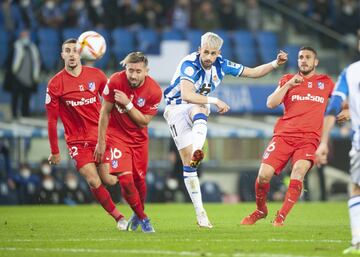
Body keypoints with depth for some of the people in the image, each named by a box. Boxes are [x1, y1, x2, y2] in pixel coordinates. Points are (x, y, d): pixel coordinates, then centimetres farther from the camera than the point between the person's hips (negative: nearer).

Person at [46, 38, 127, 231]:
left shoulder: (96, 75, -1)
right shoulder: (55, 84, -6)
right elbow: (52, 120, 1)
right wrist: (54, 151, 3)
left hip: (100, 135, 1)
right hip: (77, 141, -1)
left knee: (109, 180, -5)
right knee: (93, 182, -14)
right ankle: (118, 217, 1)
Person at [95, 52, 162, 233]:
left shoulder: (154, 91, -17)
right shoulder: (115, 81, -19)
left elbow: (143, 122, -14)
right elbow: (105, 112, -9)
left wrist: (127, 104, -27)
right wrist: (101, 142, -6)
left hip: (139, 139, 2)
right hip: (117, 135, -2)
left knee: (139, 181, 8)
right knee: (125, 179, -16)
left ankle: (138, 215, 37)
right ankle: (143, 219, 1)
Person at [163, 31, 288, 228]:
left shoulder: (221, 65, -4)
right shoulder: (189, 64, -24)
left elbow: (253, 72, 7)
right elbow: (186, 95, -38)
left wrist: (275, 64, -7)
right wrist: (214, 101, -40)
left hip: (198, 106, 4)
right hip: (176, 107, -4)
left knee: (199, 110, -36)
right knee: (187, 162, -15)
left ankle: (197, 152, -58)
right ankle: (199, 212, -13)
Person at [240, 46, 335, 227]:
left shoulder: (326, 82, 15)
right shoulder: (287, 80, 13)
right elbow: (271, 103, 1)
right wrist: (288, 85, -9)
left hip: (309, 138, -1)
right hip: (284, 135, 1)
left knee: (299, 171, -28)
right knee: (263, 175, -12)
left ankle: (281, 216, -18)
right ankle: (260, 210, 16)